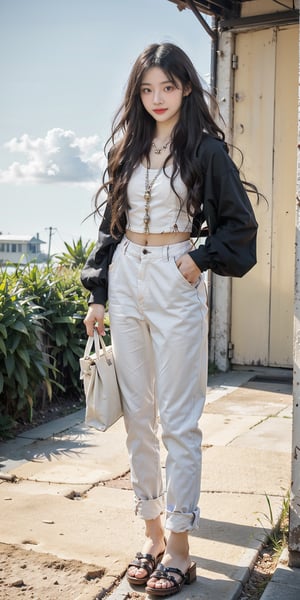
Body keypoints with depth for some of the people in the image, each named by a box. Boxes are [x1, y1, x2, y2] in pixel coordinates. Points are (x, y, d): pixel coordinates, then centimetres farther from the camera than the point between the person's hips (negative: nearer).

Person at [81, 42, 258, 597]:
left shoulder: (205, 148, 0)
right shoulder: (126, 147, 13)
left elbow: (240, 223, 3)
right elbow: (110, 223, 14)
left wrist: (201, 259, -9)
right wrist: (97, 293, 9)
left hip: (175, 286, -5)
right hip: (126, 282, 5)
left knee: (178, 420, -2)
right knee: (138, 416, 8)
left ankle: (178, 549, 9)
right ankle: (152, 531, 22)